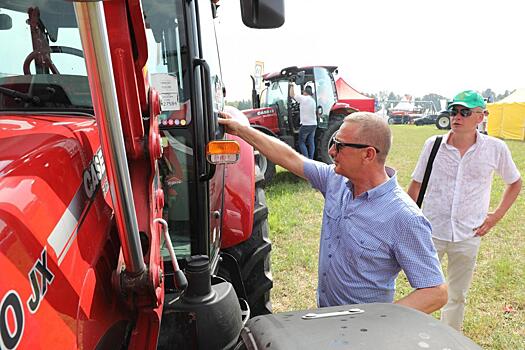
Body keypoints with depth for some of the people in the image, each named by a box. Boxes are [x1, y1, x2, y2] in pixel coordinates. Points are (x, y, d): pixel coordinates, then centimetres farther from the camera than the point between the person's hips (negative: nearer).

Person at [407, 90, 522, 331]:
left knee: (457, 296, 18)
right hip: (430, 232, 0)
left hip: (467, 236, 1)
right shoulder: (433, 144, -6)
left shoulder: (495, 149, -6)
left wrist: (497, 215, 2)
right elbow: (415, 185, 3)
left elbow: (515, 183, 11)